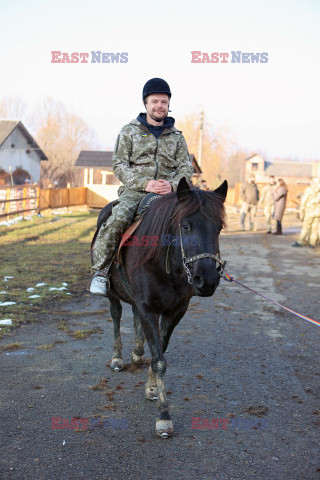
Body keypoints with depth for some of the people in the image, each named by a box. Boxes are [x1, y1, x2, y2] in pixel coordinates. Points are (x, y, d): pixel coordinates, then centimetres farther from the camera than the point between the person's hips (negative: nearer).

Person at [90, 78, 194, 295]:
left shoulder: (176, 136, 17)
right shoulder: (129, 132, 10)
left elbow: (186, 168, 11)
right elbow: (119, 166, 1)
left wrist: (173, 185, -13)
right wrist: (145, 183, -15)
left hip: (167, 194, 3)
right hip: (134, 192, -2)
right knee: (117, 221, -32)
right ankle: (101, 272, -16)